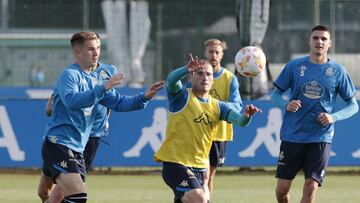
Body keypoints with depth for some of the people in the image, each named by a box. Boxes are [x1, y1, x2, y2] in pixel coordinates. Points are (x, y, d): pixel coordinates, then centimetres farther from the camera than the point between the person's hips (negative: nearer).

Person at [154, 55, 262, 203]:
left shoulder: (217, 106, 10)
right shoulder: (182, 97, -4)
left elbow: (240, 120, -6)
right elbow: (171, 80, -26)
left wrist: (246, 115, -30)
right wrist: (187, 69, -46)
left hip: (199, 166, 7)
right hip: (175, 163, -7)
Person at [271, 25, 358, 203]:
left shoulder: (338, 71, 2)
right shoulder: (294, 66, 3)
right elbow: (275, 94, 10)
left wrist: (333, 117, -11)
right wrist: (286, 105, -12)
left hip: (321, 138, -1)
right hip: (292, 135, 1)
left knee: (311, 187, -10)